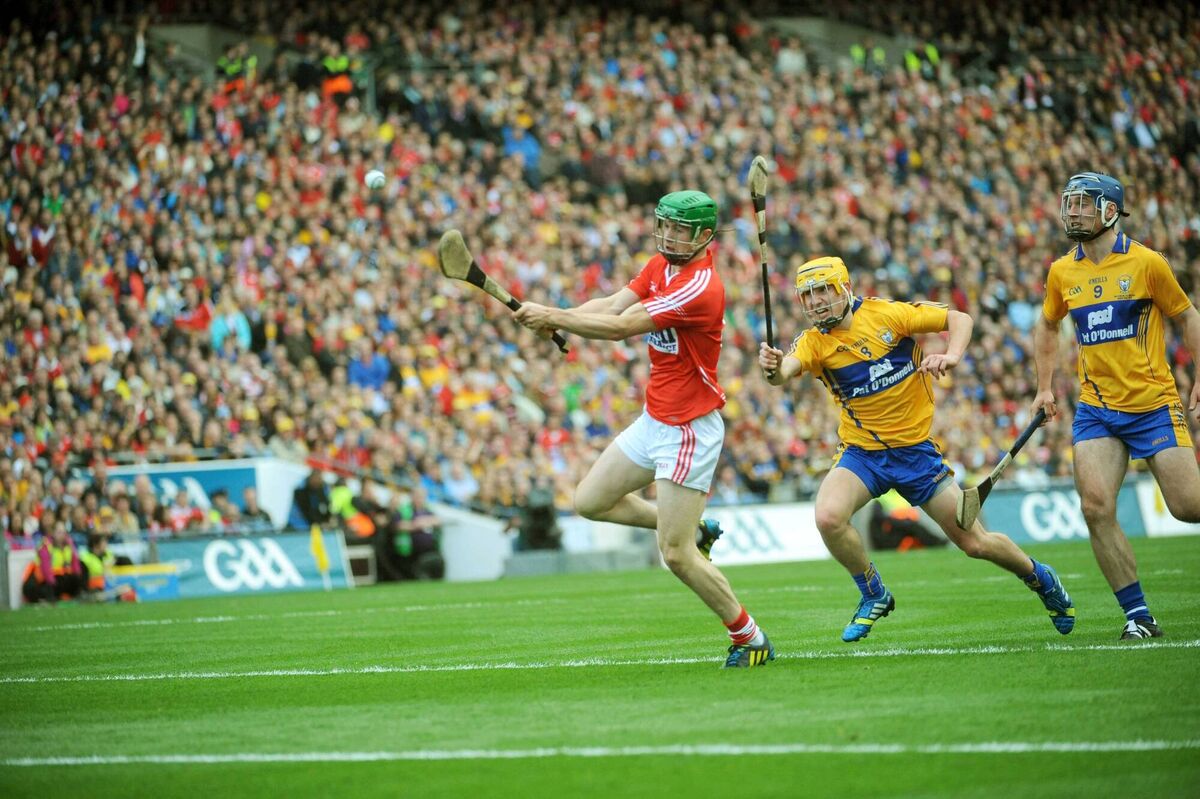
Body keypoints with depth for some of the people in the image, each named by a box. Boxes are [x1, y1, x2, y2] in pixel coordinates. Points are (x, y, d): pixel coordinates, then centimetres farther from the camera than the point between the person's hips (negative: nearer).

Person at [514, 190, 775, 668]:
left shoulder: (700, 288, -24)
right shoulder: (660, 265, 5)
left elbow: (621, 328, -26)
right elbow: (614, 305, -2)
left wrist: (554, 317, -22)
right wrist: (557, 318, -20)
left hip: (688, 430, -9)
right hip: (653, 420, 9)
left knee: (676, 554, -9)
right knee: (590, 501, 16)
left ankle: (750, 639, 6)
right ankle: (695, 529, 28)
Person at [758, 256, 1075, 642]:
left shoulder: (886, 314, -10)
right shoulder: (814, 342, -8)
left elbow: (959, 319, -3)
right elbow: (786, 370, -30)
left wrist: (951, 356, -22)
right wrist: (773, 368, -53)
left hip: (915, 448, -1)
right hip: (861, 453, 1)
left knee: (975, 543, 2)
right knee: (828, 517, -27)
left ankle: (1040, 578, 33)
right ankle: (874, 596, -1)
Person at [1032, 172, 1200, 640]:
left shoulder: (1146, 263, -6)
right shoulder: (1061, 272, 5)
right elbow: (1047, 326, 23)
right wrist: (1045, 387, 17)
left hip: (1154, 404, -3)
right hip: (1096, 409, 3)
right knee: (1096, 507, -14)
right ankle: (1138, 615, -5)